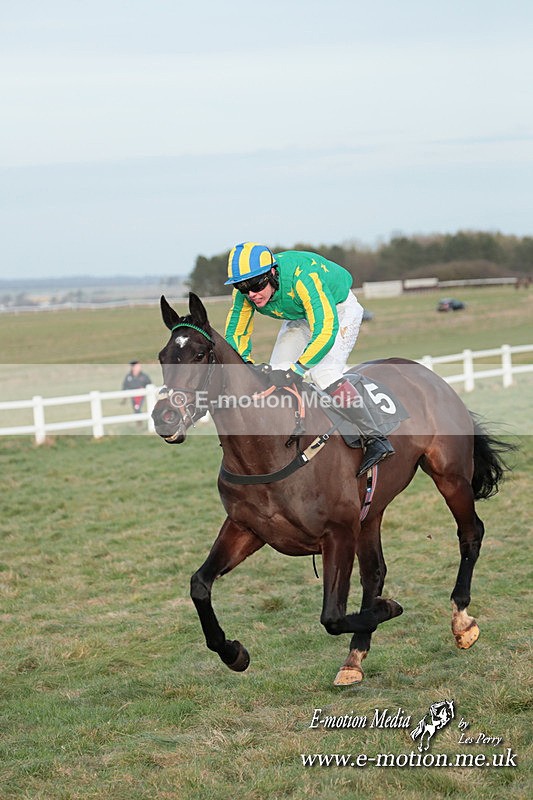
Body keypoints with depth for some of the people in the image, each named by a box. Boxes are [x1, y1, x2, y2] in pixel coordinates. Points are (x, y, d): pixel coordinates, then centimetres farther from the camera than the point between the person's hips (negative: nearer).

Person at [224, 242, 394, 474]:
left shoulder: (301, 275, -42)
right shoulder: (244, 293, -23)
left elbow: (326, 329, -48)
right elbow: (234, 333, -12)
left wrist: (297, 368, -56)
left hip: (338, 309, -7)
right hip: (299, 317, 7)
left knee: (324, 373, -25)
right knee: (277, 374, -5)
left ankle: (375, 439, -22)